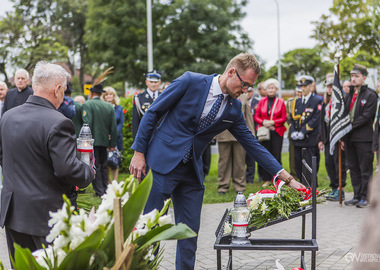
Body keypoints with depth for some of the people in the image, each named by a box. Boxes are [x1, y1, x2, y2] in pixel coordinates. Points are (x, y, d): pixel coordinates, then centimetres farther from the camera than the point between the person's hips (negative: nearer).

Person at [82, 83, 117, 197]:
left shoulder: (87, 104, -8)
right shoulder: (109, 106, 7)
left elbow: (87, 123, -16)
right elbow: (113, 127, 7)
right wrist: (112, 144, 12)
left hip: (93, 140, -5)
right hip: (104, 141, 5)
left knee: (95, 166, -1)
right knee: (103, 166, 15)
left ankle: (99, 191, -2)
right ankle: (105, 189, 18)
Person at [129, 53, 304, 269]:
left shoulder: (234, 108, 4)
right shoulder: (190, 81, -11)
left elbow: (252, 144, 7)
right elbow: (152, 113, -6)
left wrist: (287, 178, 3)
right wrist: (139, 153, -10)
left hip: (192, 170, 5)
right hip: (162, 162, -5)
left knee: (190, 231, 6)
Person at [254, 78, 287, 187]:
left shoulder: (281, 102, 5)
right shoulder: (261, 101, 10)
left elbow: (284, 118, 2)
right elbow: (256, 117, 10)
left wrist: (272, 122, -11)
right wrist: (263, 122, -10)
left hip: (277, 132, -2)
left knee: (276, 155, -5)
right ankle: (267, 179, 8)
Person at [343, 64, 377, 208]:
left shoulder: (370, 95, -6)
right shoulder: (349, 95, 15)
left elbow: (366, 117, -14)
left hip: (364, 138, -7)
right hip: (349, 138, 7)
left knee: (365, 169, -1)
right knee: (353, 169, 11)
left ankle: (365, 197, 6)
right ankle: (357, 196, 19)